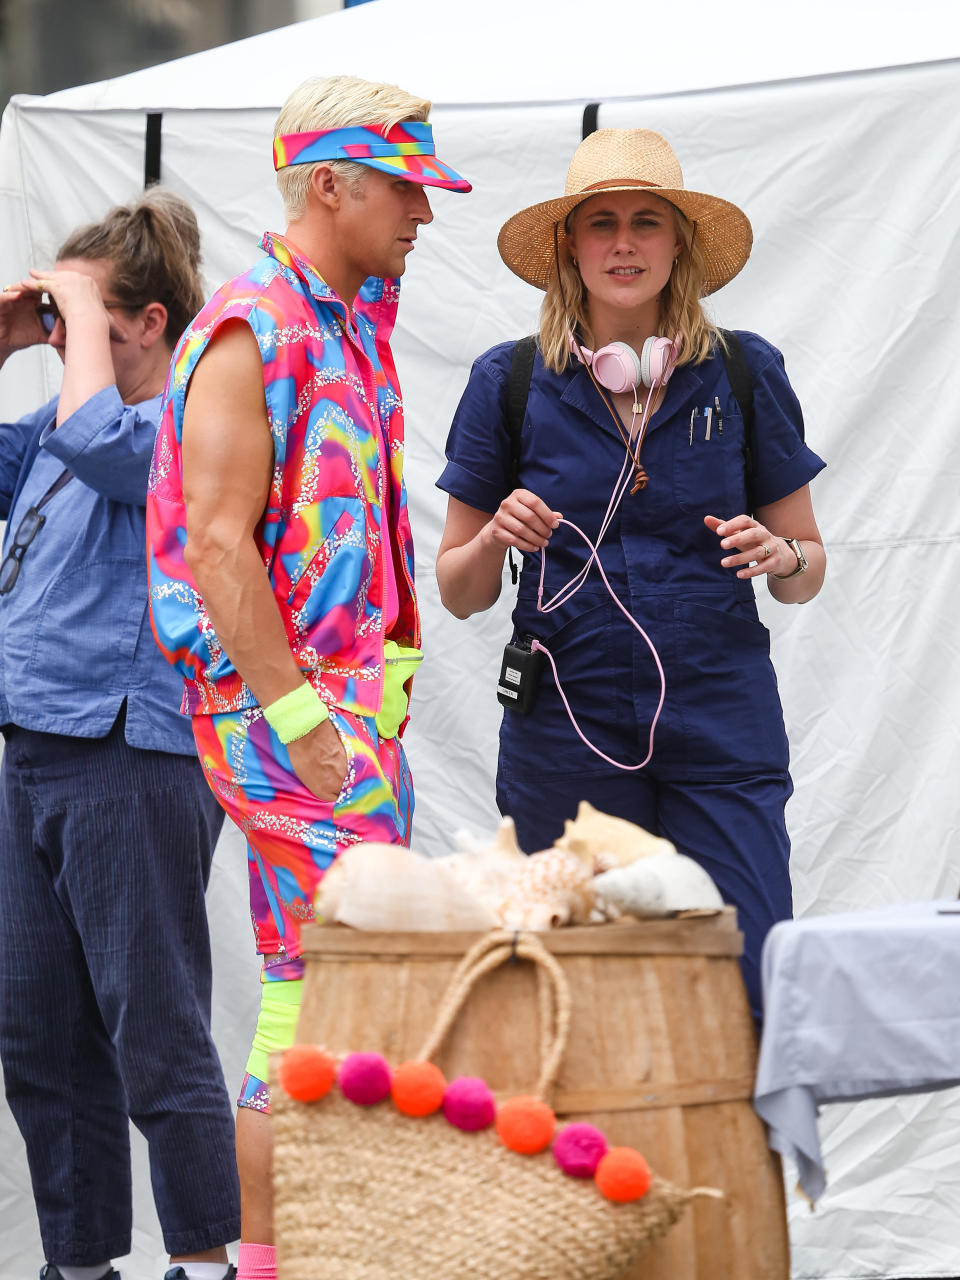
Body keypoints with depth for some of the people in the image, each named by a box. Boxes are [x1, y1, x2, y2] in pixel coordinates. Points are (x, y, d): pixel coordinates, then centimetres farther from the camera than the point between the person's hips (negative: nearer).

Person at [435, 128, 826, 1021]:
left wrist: (778, 556, -8)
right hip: (565, 735, 0)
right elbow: (458, 592, 10)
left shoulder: (745, 375, 6)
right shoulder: (510, 382, 4)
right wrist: (498, 539, -11)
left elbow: (805, 572, 13)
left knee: (745, 999, -9)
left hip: (721, 727, 0)